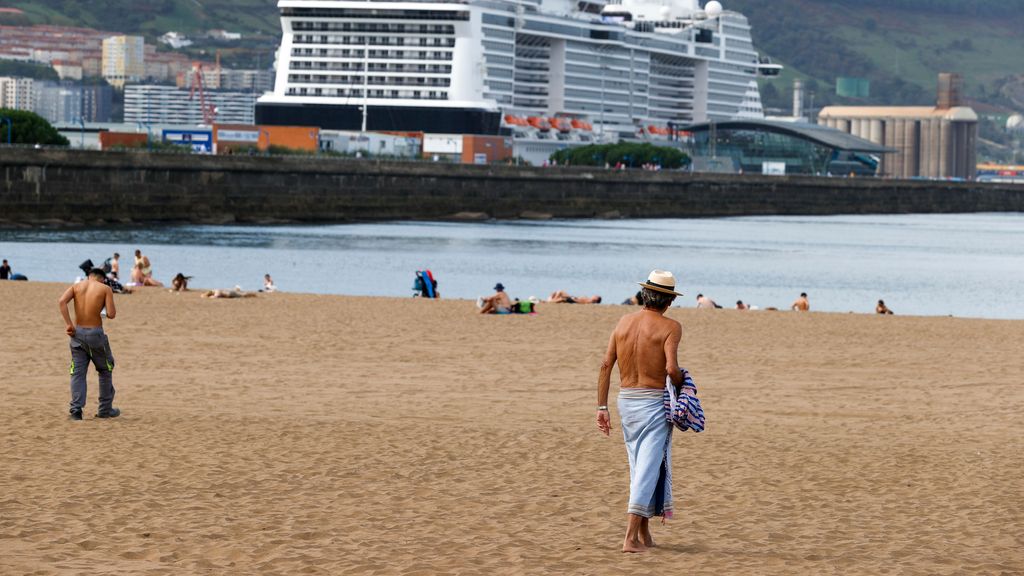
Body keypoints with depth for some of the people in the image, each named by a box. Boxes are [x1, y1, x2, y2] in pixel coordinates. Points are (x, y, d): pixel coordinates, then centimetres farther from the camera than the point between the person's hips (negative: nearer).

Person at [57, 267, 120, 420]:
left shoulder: (76, 286, 7)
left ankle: (76, 410, -4)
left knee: (77, 372, 7)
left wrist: (68, 324, -9)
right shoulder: (105, 289, -1)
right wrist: (112, 312, 13)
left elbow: (62, 301, -11)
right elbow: (111, 314, -10)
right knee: (105, 370, 16)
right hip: (95, 333, -2)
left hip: (78, 332, 2)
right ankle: (105, 409, 22)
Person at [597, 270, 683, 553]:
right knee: (648, 469, -4)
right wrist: (680, 383, 0)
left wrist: (602, 407, 5)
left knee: (638, 468, 18)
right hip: (655, 402, -6)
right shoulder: (670, 327, -10)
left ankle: (644, 533, 25)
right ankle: (631, 537, -12)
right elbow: (671, 369, -22)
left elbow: (606, 365, 3)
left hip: (626, 401, 6)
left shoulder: (624, 322, 6)